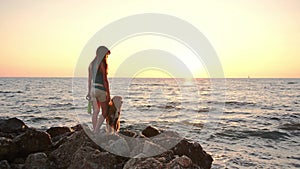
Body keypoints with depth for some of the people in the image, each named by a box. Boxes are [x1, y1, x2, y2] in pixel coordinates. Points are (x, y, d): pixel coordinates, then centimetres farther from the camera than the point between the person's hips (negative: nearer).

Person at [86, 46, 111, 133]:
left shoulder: (92, 64, 10)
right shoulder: (102, 64, -13)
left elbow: (89, 79, 13)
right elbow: (105, 80, -15)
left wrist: (89, 92, 20)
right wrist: (108, 94, -12)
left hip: (93, 89, 7)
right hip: (100, 90, -7)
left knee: (95, 112, 14)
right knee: (105, 112, 5)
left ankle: (95, 132, 18)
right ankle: (96, 132, -1)